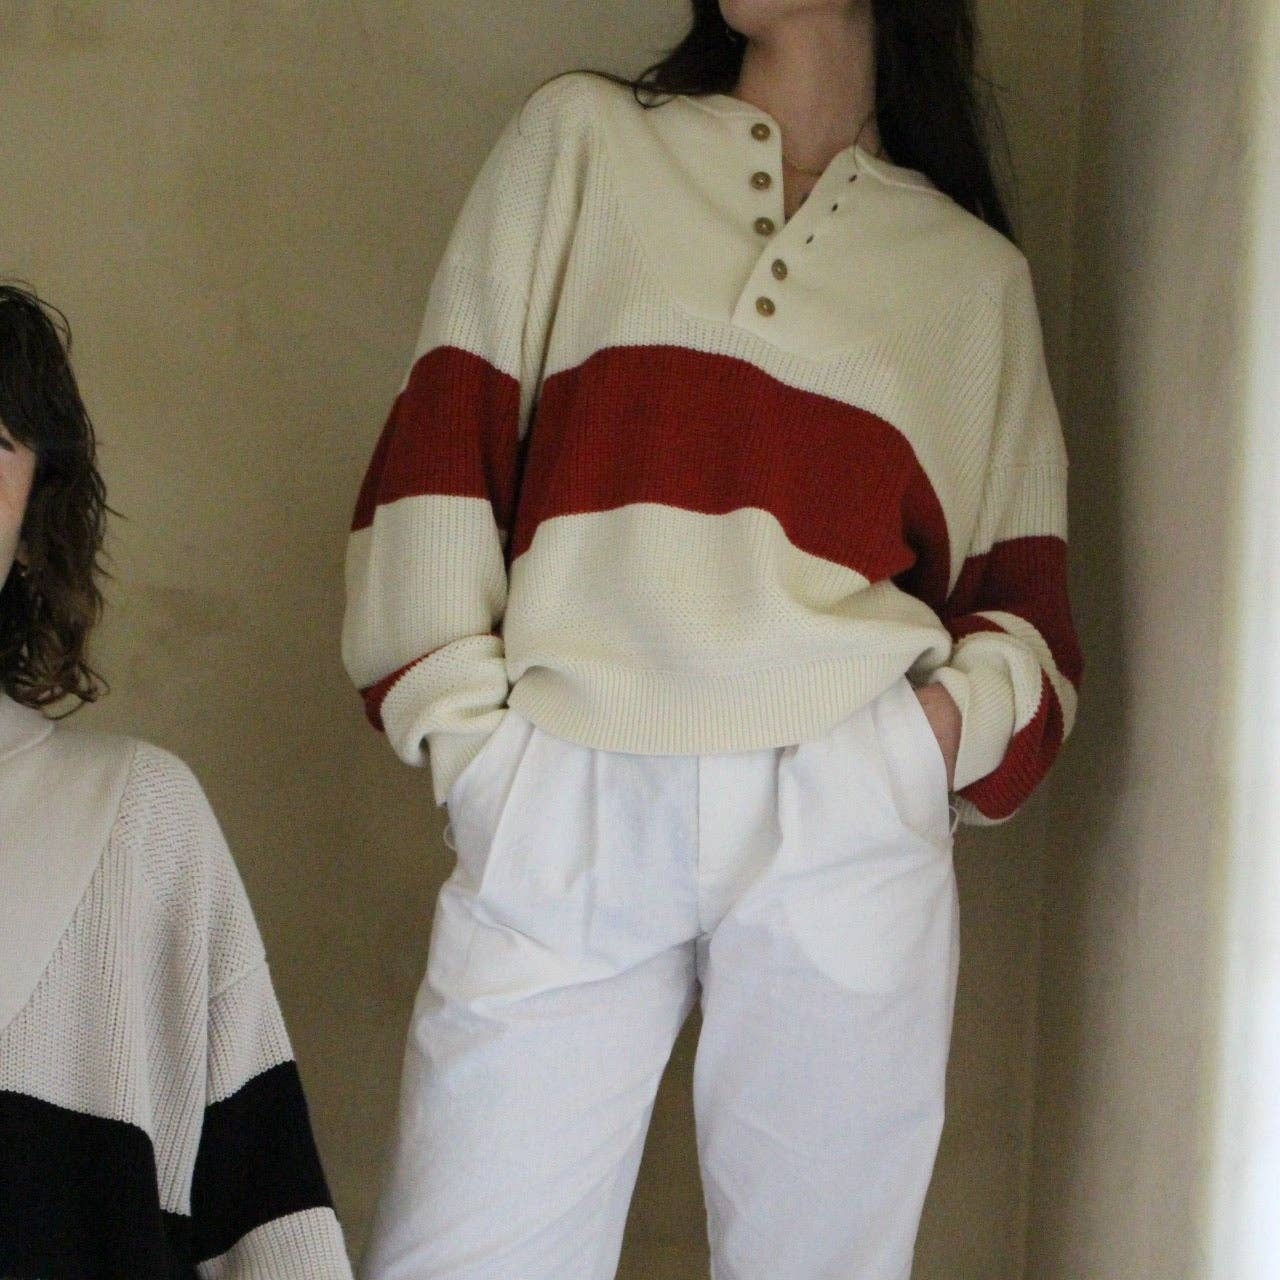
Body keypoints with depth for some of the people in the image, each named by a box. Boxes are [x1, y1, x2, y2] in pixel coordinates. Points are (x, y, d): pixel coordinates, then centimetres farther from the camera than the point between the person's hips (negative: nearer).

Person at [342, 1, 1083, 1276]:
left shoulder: (976, 272, 17)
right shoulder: (576, 136, 14)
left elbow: (1023, 592, 17)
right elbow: (442, 438, 7)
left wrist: (960, 712, -4)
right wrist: (462, 723, -2)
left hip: (845, 820, 1)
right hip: (558, 820, 0)